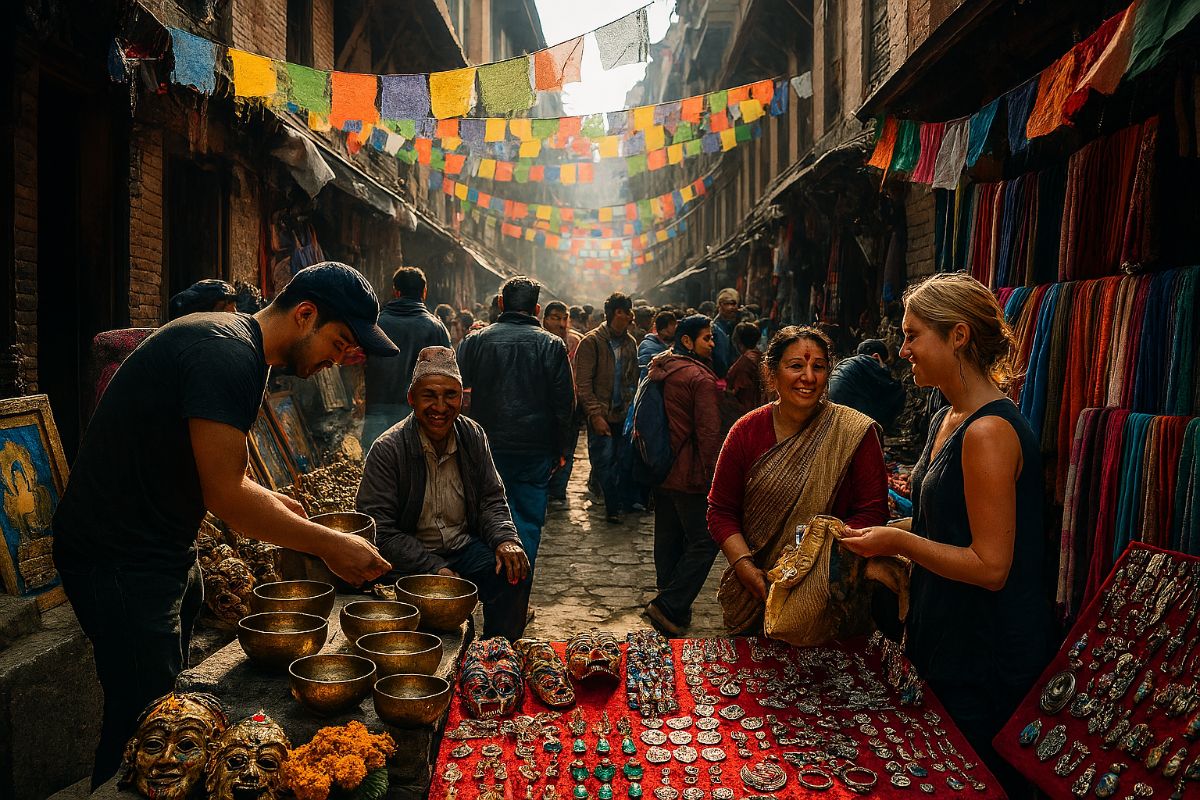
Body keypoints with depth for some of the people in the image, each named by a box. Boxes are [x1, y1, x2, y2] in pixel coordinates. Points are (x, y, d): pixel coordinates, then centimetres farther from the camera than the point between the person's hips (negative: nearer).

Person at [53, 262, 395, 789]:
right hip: (121, 561, -10)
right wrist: (330, 545, -17)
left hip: (162, 547, 10)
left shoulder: (240, 350, 9)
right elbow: (224, 495, -24)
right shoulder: (227, 354, -24)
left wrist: (264, 499, 8)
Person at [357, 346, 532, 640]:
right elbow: (379, 530, -15)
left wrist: (505, 539, -15)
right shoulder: (388, 449, -13)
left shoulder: (473, 436, 1)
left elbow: (491, 500, 7)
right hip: (409, 558, -4)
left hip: (464, 547, 4)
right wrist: (433, 569, -22)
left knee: (515, 574, -20)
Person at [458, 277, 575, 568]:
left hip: (489, 447, 1)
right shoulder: (552, 345, -3)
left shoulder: (475, 340, -1)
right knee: (528, 522, 8)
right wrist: (561, 450, 5)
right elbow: (565, 403, -1)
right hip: (536, 451, -1)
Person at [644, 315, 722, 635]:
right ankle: (668, 606, -4)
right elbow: (709, 433, -18)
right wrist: (712, 475, -11)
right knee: (704, 541, -1)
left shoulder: (658, 369, 11)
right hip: (690, 476, -9)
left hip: (661, 472, 9)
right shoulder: (701, 378, -16)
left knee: (668, 539, 16)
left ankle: (672, 605, 26)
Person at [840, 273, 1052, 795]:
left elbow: (991, 566, -25)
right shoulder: (947, 420, 6)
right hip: (946, 637, 9)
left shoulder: (989, 431, -24)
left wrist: (898, 542, -19)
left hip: (987, 657, -9)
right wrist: (885, 540, 10)